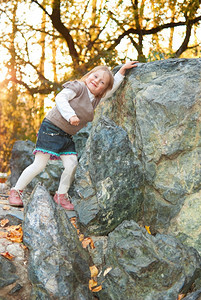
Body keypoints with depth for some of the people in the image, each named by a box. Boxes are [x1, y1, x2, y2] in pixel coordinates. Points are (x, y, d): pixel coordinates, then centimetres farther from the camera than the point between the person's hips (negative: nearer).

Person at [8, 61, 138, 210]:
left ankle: (61, 195, 14)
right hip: (51, 129, -7)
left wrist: (122, 70, 20)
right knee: (39, 165, -7)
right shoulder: (78, 86, -8)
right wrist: (71, 115, -32)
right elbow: (60, 98, -20)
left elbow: (112, 88, 24)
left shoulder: (96, 99, 13)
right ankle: (16, 191, 8)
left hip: (67, 136, 8)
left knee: (72, 165, -5)